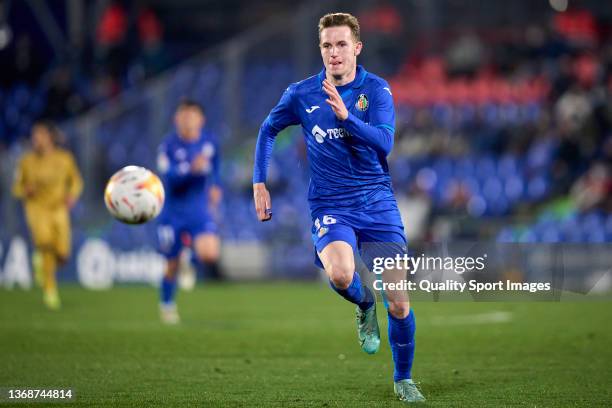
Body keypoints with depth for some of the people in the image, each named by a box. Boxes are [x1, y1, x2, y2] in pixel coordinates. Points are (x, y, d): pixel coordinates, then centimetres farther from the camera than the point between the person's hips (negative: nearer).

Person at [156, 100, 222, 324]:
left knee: (210, 255, -21)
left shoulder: (209, 142, -1)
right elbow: (167, 175, -26)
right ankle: (167, 305, 32)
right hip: (173, 211, -1)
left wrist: (215, 186, 11)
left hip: (200, 211, 1)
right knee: (171, 264, 7)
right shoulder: (169, 145, -12)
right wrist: (191, 168, -39)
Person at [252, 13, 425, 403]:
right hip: (330, 206, 0)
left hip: (378, 202, 0)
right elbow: (268, 130, 17)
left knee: (399, 300, -2)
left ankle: (404, 378, 22)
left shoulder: (376, 89, -3)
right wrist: (259, 183, 10)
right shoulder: (301, 93, 0)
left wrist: (345, 115, -31)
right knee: (340, 274, -32)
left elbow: (384, 141, -17)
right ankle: (365, 306, 5)